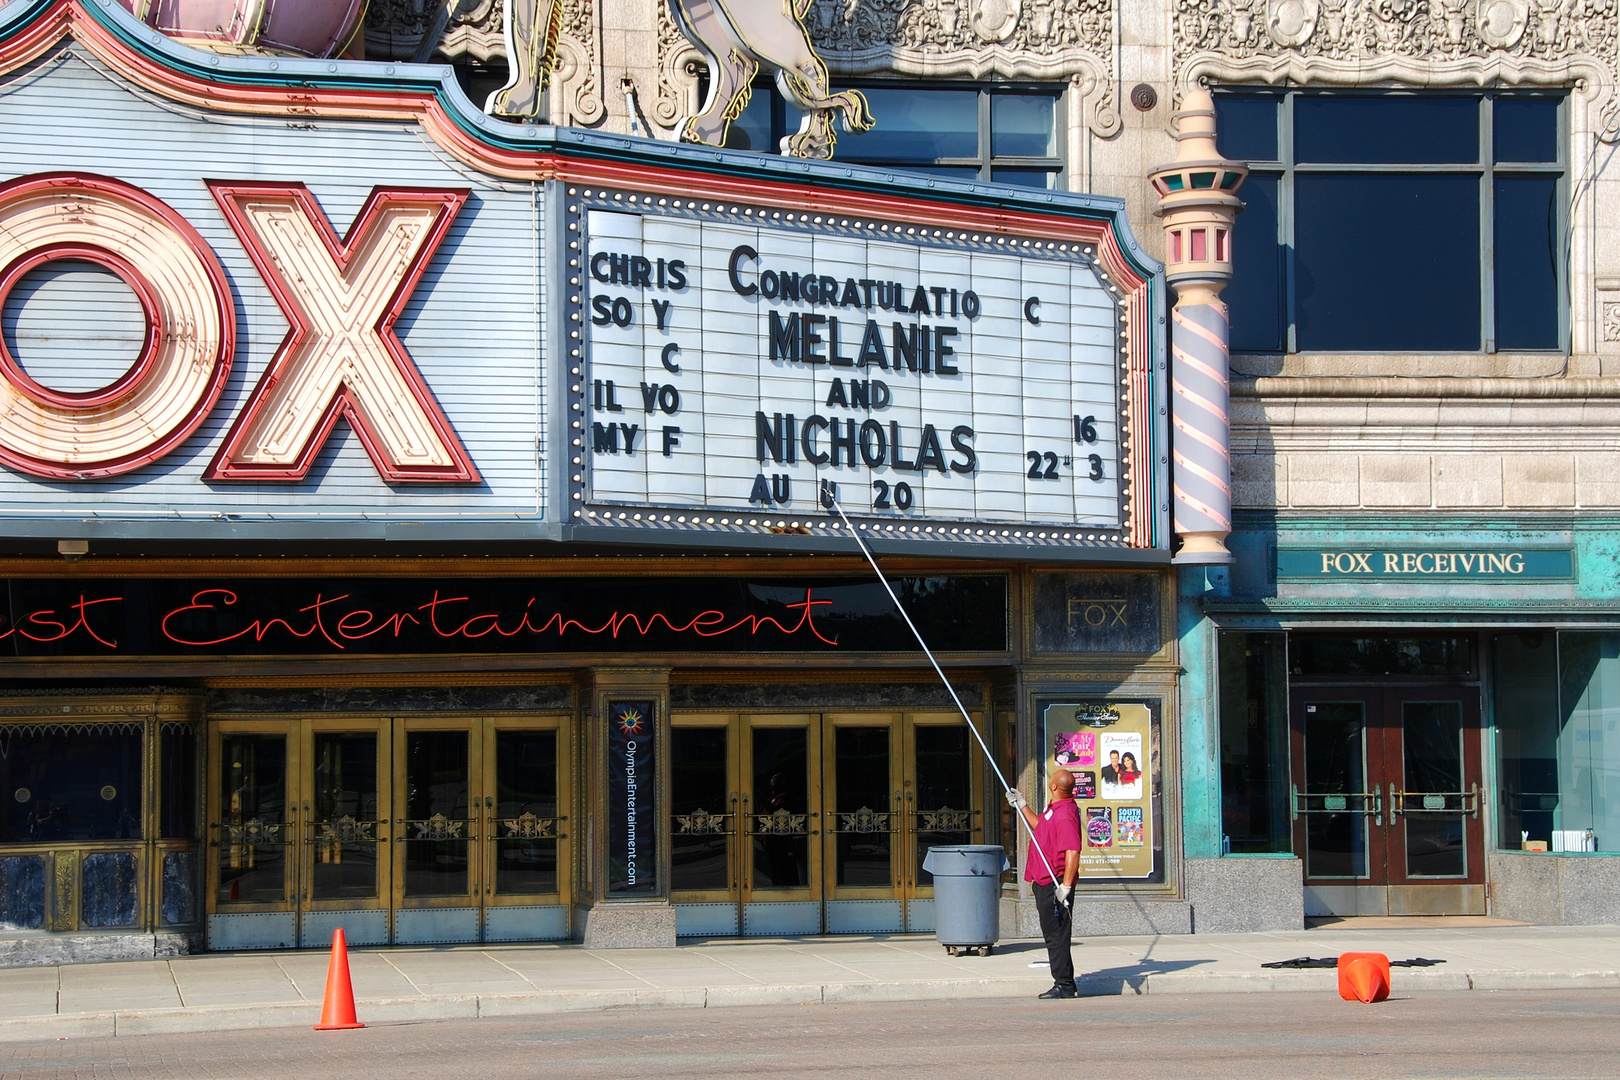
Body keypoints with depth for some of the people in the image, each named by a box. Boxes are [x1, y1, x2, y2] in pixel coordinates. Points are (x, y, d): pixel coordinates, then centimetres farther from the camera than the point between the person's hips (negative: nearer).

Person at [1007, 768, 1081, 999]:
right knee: (1052, 935, 15)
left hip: (1054, 885, -11)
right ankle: (1064, 984, 22)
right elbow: (1040, 826, 33)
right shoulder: (1053, 808, 11)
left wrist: (1065, 886, -30)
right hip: (1044, 883, 11)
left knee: (1057, 936, -5)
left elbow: (1073, 852, -28)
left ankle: (1064, 985, 0)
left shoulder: (1066, 814, -21)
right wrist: (1022, 806, 29)